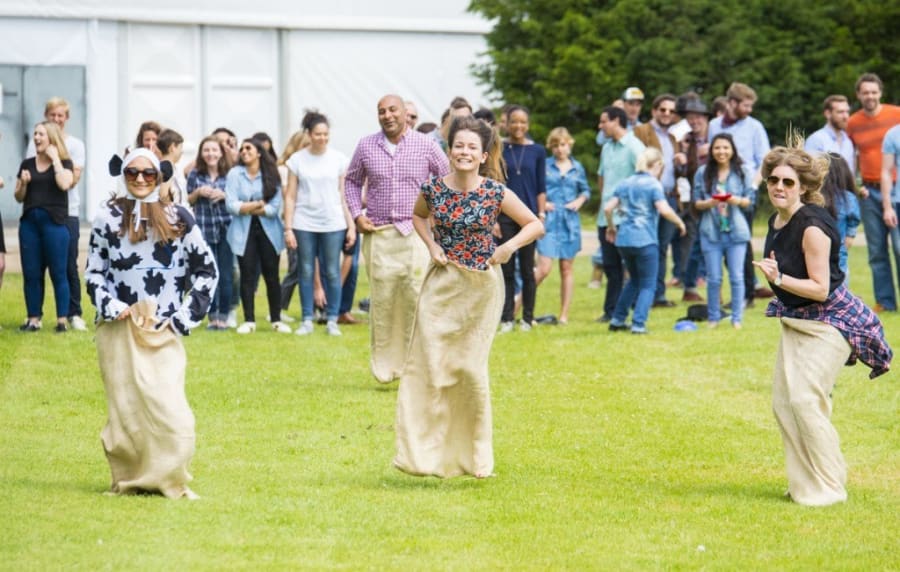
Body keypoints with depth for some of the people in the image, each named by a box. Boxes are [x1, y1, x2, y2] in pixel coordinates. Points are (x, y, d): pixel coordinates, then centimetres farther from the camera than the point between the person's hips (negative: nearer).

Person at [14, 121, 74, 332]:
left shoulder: (63, 163, 3)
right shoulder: (27, 164, 13)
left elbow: (65, 184, -17)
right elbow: (19, 197, 16)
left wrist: (55, 159, -9)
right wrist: (23, 183, -4)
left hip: (54, 222, -4)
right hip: (29, 222, 4)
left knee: (58, 273, -3)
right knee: (31, 274, 4)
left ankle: (62, 319, -1)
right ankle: (33, 318, 8)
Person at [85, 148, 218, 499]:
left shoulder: (177, 219, 5)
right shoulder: (108, 218, 6)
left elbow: (207, 269, 9)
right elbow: (94, 271, 8)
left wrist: (187, 316, 1)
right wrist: (110, 306, -9)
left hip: (163, 331, -1)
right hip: (119, 328, 1)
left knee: (170, 408, -11)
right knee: (124, 407, 0)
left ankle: (169, 480, 3)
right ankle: (128, 480, 12)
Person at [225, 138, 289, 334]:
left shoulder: (271, 176, 0)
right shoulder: (234, 174, 0)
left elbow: (275, 208, -8)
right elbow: (231, 205, -10)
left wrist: (247, 208, -11)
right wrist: (259, 205, -9)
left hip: (268, 231, 0)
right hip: (244, 232, 0)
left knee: (272, 276, 3)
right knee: (247, 276, 0)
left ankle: (276, 320, 10)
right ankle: (249, 320, 5)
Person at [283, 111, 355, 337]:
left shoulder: (338, 159, 4)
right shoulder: (297, 160, 3)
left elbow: (344, 195, 6)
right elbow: (290, 197, 3)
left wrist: (351, 226, 2)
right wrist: (288, 228, -3)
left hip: (333, 224, 0)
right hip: (304, 224, 0)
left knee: (332, 273, 0)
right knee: (306, 272, 2)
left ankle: (332, 320, 7)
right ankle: (307, 320, 10)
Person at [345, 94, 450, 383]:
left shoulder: (426, 145, 2)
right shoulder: (366, 146, 7)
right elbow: (352, 180, 20)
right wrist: (357, 214, 7)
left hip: (415, 232, -2)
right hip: (378, 234, 2)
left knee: (417, 299, -8)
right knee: (382, 302, 1)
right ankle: (384, 367, 9)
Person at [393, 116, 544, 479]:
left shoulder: (496, 194, -8)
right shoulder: (433, 189, -2)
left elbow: (535, 225, 2)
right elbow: (418, 215, 20)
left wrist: (509, 247, -15)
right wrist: (431, 245, 2)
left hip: (481, 288, -1)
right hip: (441, 285, 2)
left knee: (470, 367, 3)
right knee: (429, 364, -6)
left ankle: (473, 454, 18)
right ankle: (425, 449, -2)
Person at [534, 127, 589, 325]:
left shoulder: (577, 168, 9)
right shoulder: (544, 165, -2)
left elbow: (586, 190, 20)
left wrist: (580, 201, 1)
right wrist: (541, 203, -12)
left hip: (570, 221, 4)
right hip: (548, 221, -4)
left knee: (566, 268, 7)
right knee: (543, 268, -12)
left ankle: (564, 314, 12)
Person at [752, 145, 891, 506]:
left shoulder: (812, 227, -23)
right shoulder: (777, 222, 5)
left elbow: (820, 288, -24)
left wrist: (779, 278, -30)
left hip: (829, 321, -10)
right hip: (796, 320, 10)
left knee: (805, 400, -15)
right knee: (783, 402, 6)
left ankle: (827, 489, -6)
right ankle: (804, 484, 16)